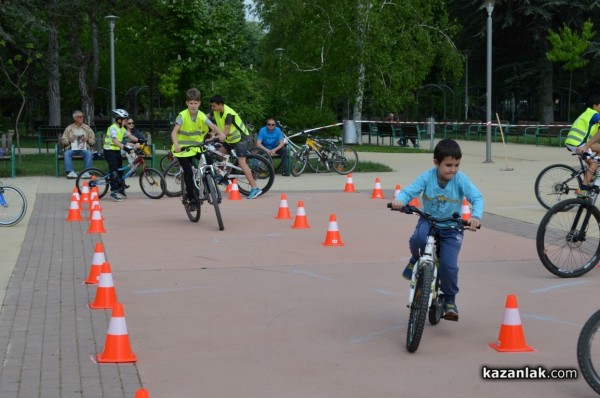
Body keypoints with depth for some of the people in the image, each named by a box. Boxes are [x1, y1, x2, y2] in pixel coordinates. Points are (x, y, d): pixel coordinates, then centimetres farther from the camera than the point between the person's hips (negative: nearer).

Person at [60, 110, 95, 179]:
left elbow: (93, 140, 12)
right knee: (67, 153, -32)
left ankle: (86, 172, -32)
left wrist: (87, 139, -9)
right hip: (72, 148, 0)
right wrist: (69, 140, -10)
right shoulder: (69, 128, 14)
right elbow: (63, 140, 10)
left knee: (89, 153, -33)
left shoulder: (87, 128, 15)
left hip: (84, 149, 0)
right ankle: (70, 172, -36)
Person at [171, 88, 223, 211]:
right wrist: (176, 145, -46)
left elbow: (213, 126, -20)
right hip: (182, 148, -3)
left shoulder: (201, 116, -8)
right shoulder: (183, 115, -17)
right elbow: (174, 132, -27)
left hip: (196, 147, 4)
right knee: (188, 172, -15)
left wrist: (222, 134, -41)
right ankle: (192, 199, -4)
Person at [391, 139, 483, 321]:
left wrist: (476, 216, -43)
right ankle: (416, 260, 1)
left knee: (449, 264, -16)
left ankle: (450, 301, 10)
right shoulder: (427, 177, -14)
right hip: (428, 221, 0)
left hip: (451, 228, 0)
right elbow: (409, 191, -20)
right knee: (418, 238, -36)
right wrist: (399, 200, -44)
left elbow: (477, 197, -22)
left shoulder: (460, 180, -16)